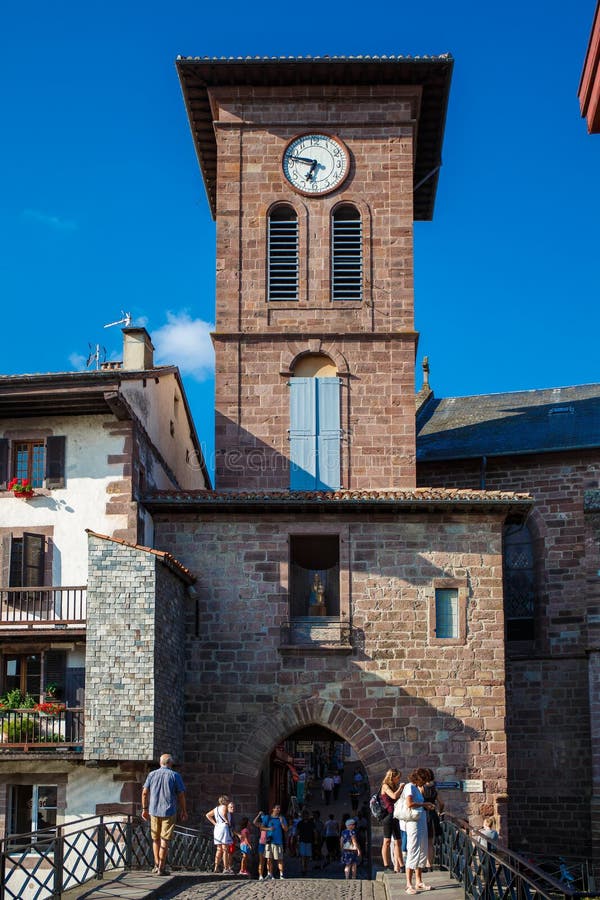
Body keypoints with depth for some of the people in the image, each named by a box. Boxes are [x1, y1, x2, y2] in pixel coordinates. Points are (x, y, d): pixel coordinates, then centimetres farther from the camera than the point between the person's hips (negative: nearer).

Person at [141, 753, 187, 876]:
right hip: (169, 812, -3)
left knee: (155, 839, 17)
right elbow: (181, 795, -4)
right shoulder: (175, 776, -3)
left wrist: (145, 809, 14)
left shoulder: (152, 774, 5)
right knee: (165, 840, 0)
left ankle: (157, 865, 19)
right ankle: (161, 868, -1)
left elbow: (145, 793, 5)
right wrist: (183, 811, 5)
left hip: (154, 811, 3)